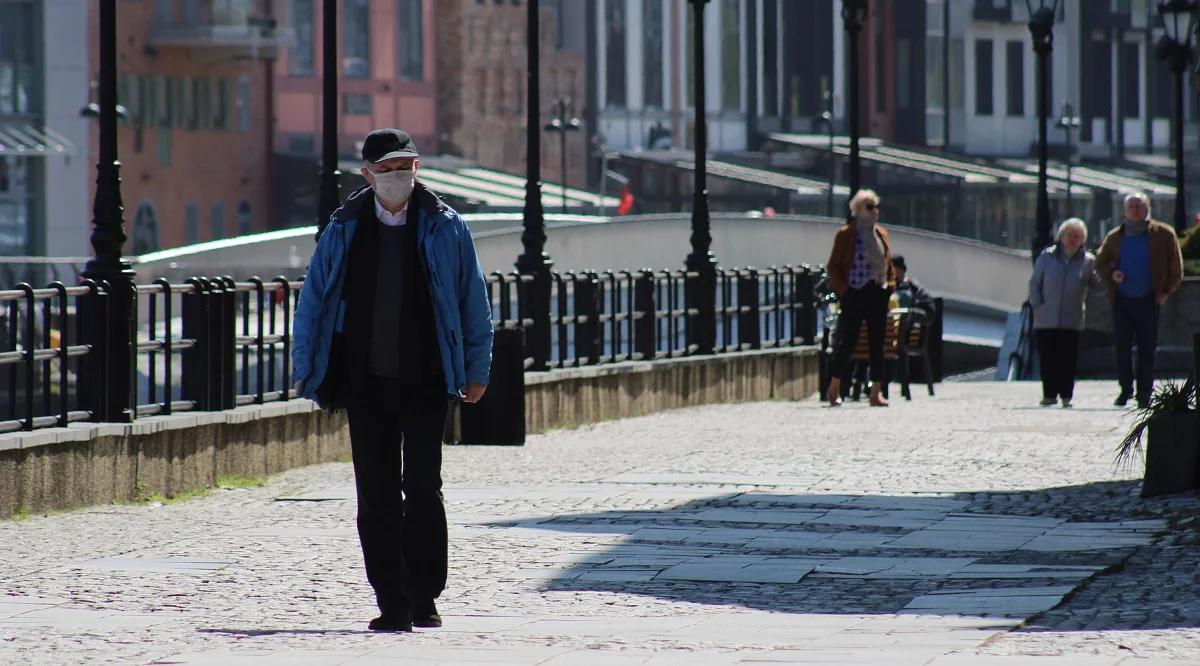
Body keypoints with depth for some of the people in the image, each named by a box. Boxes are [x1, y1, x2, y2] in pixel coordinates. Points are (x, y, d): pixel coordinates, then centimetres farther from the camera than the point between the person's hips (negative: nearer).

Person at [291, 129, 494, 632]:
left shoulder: (445, 228, 2)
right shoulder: (344, 231, 6)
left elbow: (473, 301, 7)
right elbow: (312, 302, 11)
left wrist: (476, 369, 5)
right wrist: (306, 371, 6)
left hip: (426, 382, -2)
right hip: (365, 383, 2)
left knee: (422, 488, -7)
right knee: (376, 496, 3)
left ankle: (423, 599, 1)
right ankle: (391, 604, 8)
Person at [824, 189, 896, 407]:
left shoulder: (881, 234, 13)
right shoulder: (845, 234, -3)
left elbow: (888, 263, 21)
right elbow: (833, 266, -3)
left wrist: (890, 284, 9)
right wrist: (842, 289, -11)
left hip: (878, 293, 5)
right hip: (855, 294, -5)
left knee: (877, 344, 2)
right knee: (848, 342, -3)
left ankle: (876, 392, 5)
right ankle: (834, 389, 10)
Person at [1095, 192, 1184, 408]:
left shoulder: (1163, 234, 0)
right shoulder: (1115, 237, 7)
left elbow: (1175, 267, 4)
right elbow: (1100, 263, 14)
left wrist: (1166, 291, -4)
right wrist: (1112, 274, -7)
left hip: (1148, 301, -2)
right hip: (1122, 300, 2)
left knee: (1147, 349, 0)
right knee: (1122, 347, 0)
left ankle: (1144, 394, 6)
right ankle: (1125, 389, 10)